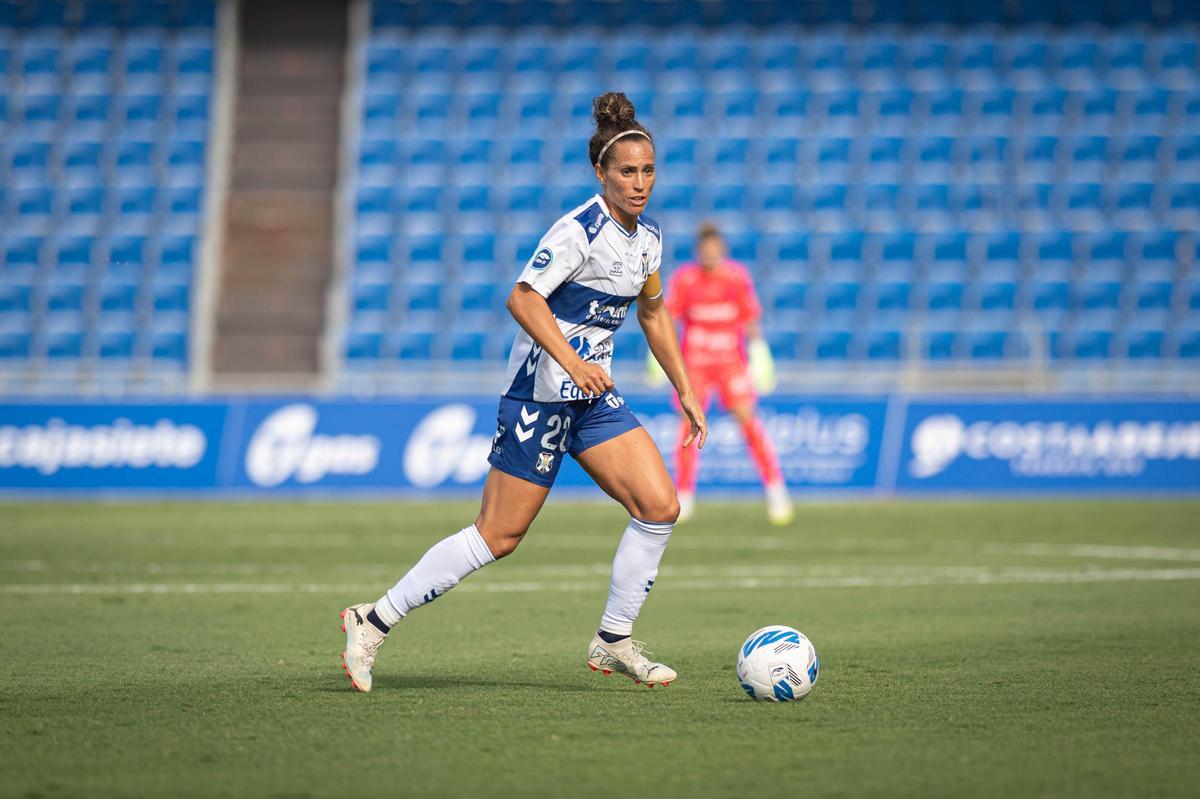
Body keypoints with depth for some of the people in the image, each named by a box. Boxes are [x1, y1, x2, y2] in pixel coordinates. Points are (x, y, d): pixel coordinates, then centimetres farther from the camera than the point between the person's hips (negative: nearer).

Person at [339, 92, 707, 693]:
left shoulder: (648, 237, 8)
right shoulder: (579, 231, -18)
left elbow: (652, 312, 21)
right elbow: (522, 299, -25)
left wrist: (685, 391, 19)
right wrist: (572, 362, -34)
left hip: (593, 395, 8)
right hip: (541, 391, -8)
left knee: (660, 507, -6)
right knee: (498, 535, -5)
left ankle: (613, 642, 7)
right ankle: (374, 621, 4)